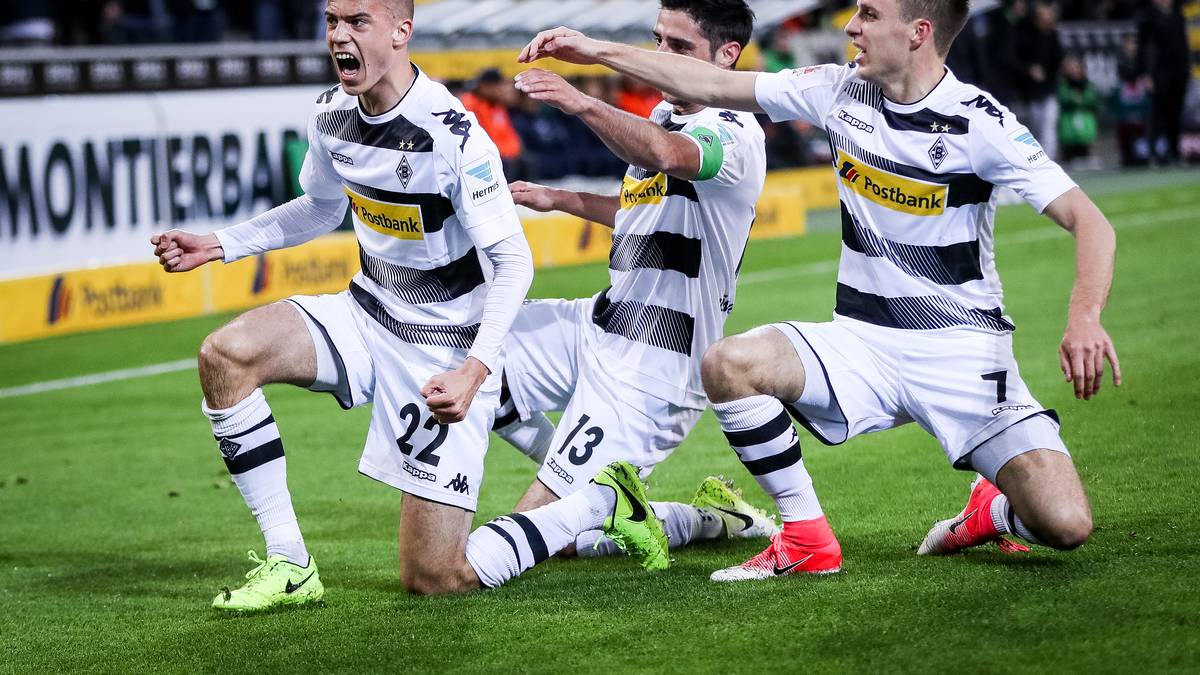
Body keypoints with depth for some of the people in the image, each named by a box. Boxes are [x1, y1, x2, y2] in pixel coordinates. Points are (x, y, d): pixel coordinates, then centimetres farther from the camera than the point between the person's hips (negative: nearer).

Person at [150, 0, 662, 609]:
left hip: (449, 351, -7)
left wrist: (474, 370, -36)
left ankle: (603, 502, 16)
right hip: (368, 317, 7)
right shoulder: (331, 116, -2)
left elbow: (512, 260, -22)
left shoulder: (453, 135, -24)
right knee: (224, 355, -18)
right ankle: (288, 567, -8)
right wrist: (218, 245, 10)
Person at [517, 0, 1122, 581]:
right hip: (862, 340, 4)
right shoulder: (839, 92, 0)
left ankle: (995, 509, 18)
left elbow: (1090, 224, -17)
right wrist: (597, 51, 5)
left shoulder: (980, 123, -14)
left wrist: (1085, 319, -35)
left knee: (1065, 525, -20)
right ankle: (807, 540, -6)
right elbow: (713, 86, 8)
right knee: (727, 364, -23)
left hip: (963, 352, -4)